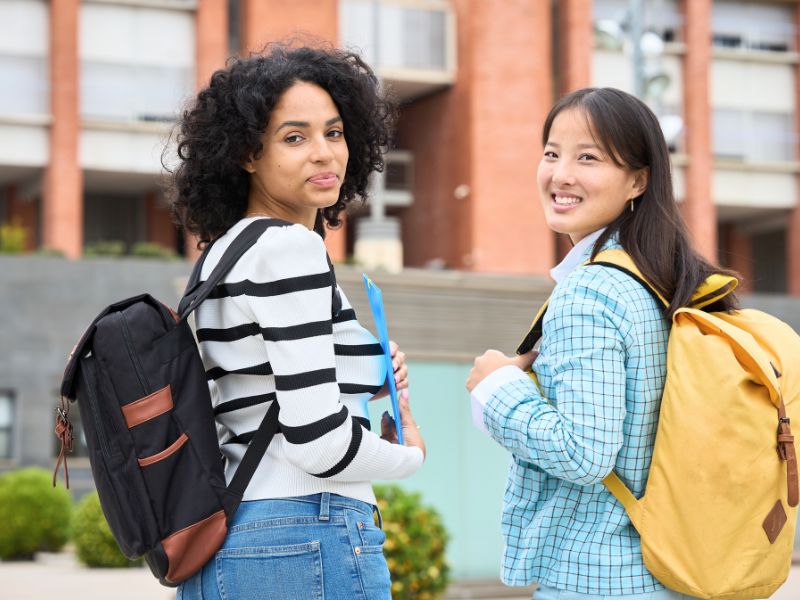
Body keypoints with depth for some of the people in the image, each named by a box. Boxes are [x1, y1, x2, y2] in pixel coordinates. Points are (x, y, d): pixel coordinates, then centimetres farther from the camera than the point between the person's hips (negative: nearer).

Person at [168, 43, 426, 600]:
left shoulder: (220, 254, 15)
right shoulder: (293, 248, -12)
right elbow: (318, 441, -18)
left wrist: (362, 382, 10)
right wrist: (410, 457, 1)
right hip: (308, 547, -9)